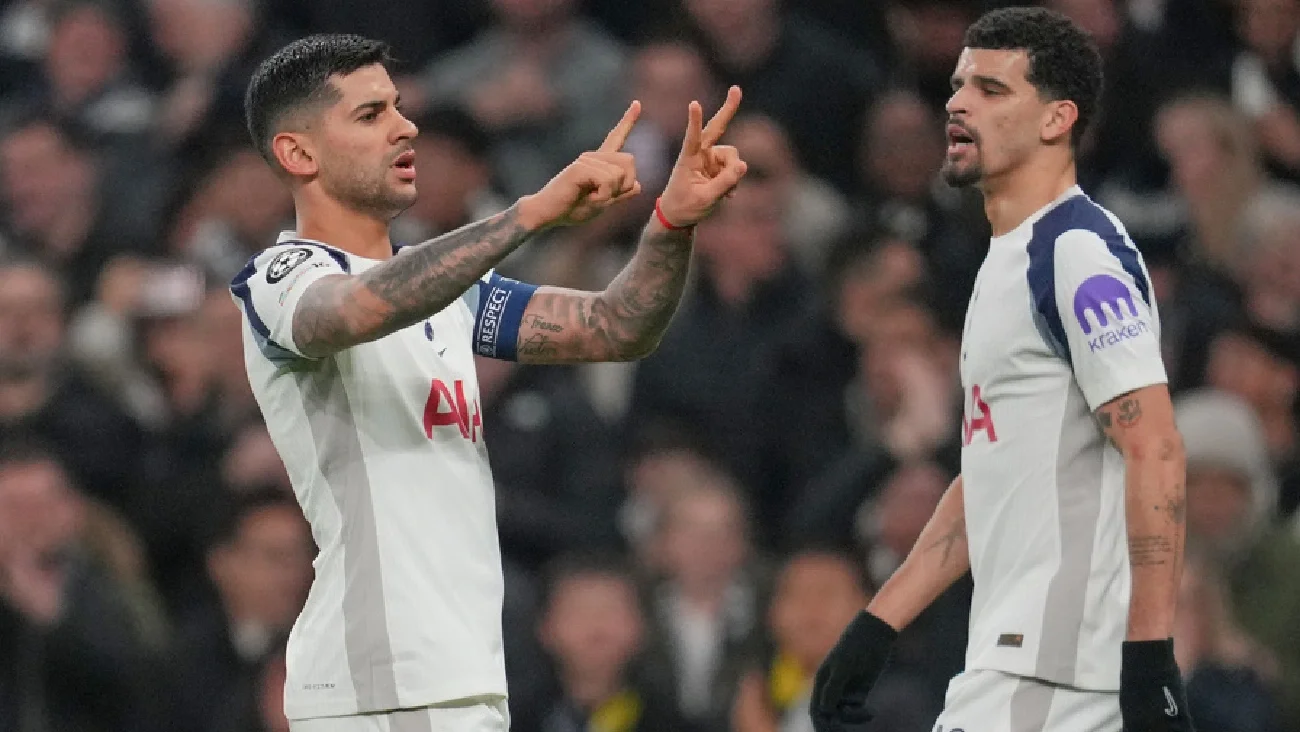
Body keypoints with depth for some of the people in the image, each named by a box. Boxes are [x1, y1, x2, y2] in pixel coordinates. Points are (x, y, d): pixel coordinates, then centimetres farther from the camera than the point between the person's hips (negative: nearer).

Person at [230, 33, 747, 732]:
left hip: (469, 674, 8)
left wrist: (671, 222, -6)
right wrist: (536, 211, -38)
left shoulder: (442, 280, 20)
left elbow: (615, 328, 13)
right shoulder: (280, 280, -6)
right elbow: (364, 307, -30)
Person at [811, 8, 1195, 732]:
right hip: (1013, 656, 10)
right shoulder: (1005, 262, 21)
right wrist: (879, 623, 21)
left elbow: (1156, 453, -19)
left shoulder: (1081, 251, -11)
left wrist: (1150, 656, -24)